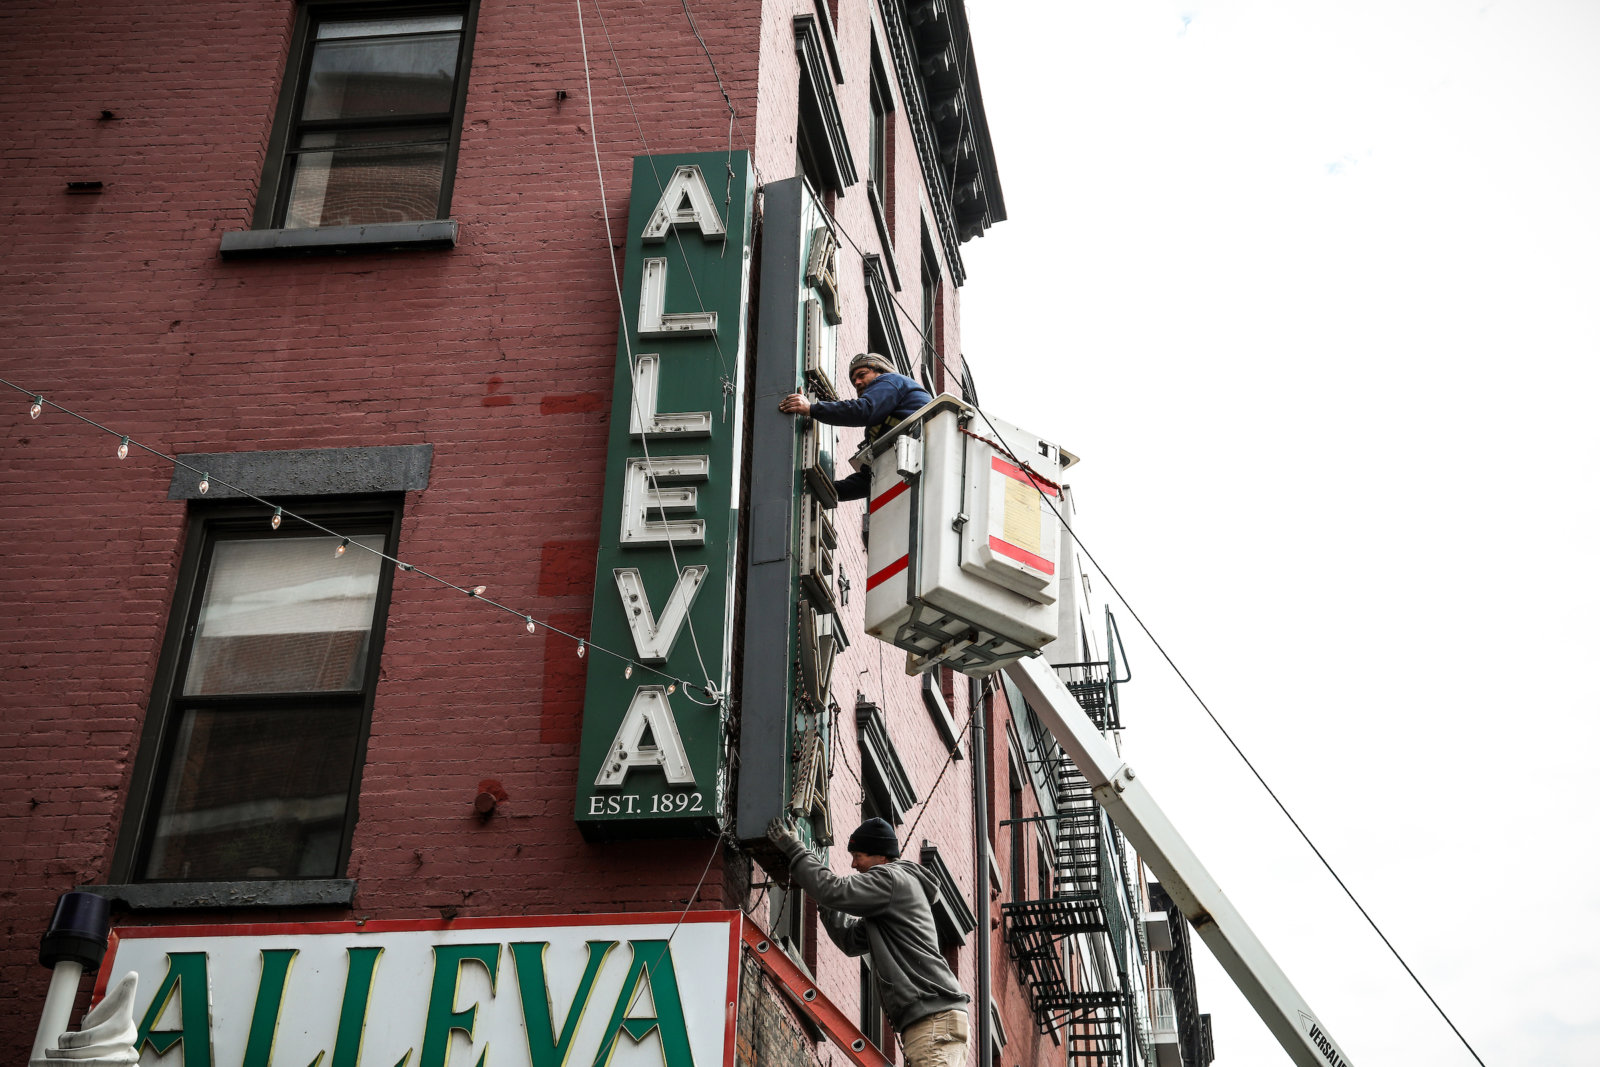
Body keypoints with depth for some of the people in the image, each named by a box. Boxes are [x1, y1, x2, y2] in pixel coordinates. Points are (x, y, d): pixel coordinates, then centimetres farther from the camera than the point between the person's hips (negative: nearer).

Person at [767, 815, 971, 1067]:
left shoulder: (893, 878, -3)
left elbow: (837, 891, -13)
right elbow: (851, 940, 28)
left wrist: (794, 850, -2)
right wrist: (822, 899, 21)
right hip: (927, 1020, 11)